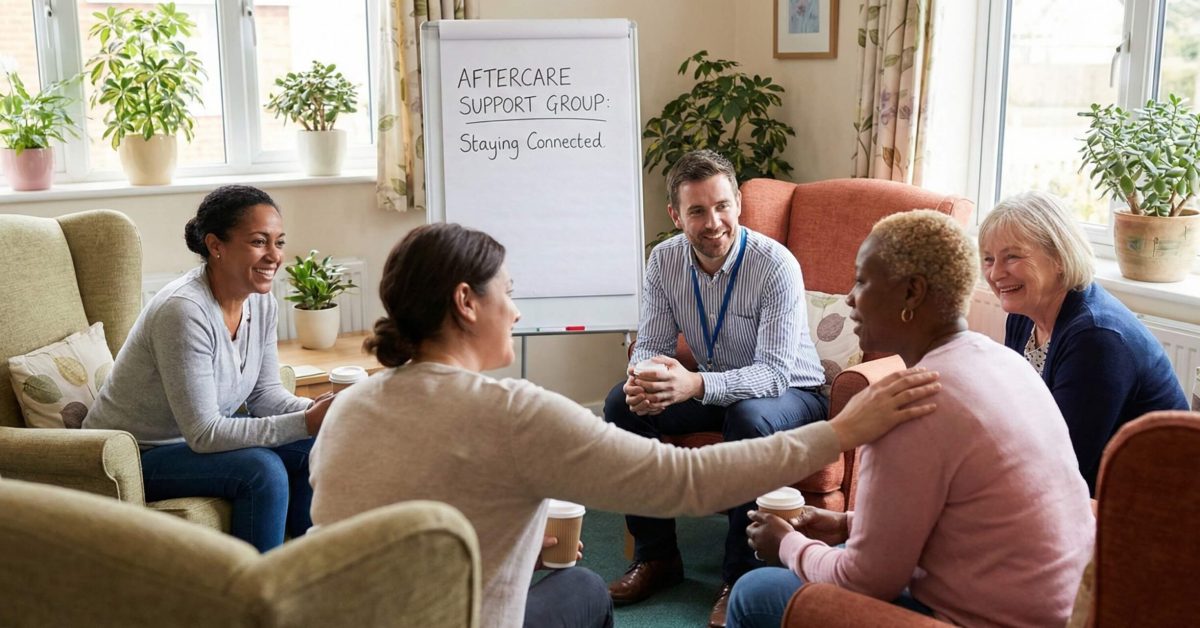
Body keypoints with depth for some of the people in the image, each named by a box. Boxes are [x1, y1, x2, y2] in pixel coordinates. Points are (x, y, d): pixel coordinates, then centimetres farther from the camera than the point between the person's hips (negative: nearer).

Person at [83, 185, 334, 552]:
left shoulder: (261, 302, -5)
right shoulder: (184, 311, -30)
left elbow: (265, 393, 2)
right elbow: (204, 434, -29)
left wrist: (314, 411, -18)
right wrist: (306, 422, -32)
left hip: (201, 435, 8)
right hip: (134, 457, -8)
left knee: (315, 450, -6)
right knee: (262, 469, -27)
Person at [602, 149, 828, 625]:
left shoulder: (776, 265, -27)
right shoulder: (664, 260, -11)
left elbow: (775, 373, -32)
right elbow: (651, 345, -6)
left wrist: (696, 385, -49)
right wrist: (643, 379, -32)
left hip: (790, 394, -5)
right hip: (713, 388, 5)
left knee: (748, 416, -38)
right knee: (622, 403, -14)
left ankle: (743, 576, -21)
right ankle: (656, 555, -1)